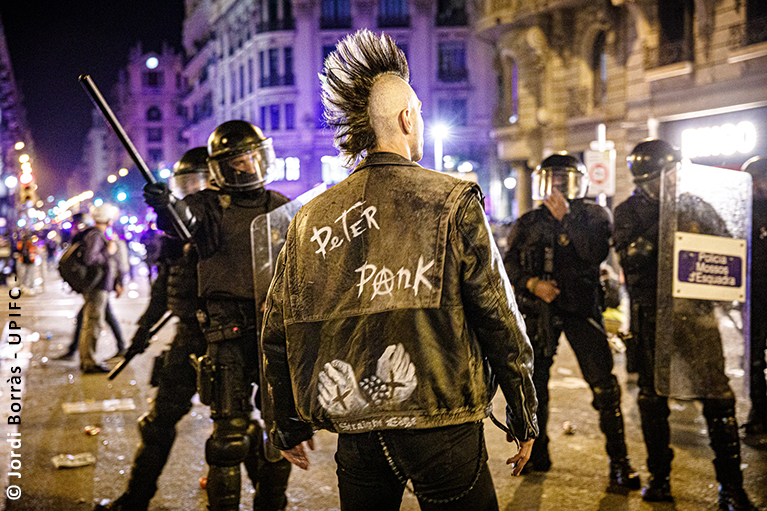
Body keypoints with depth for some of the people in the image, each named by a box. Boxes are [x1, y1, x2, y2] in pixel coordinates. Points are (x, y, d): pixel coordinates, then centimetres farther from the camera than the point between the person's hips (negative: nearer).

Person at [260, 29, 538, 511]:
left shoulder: (309, 220, 5)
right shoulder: (451, 202, -6)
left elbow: (277, 334, 9)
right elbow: (500, 319, -6)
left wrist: (289, 426, 21)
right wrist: (525, 418, 4)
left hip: (356, 429, 4)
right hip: (440, 424, -4)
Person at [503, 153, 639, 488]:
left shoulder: (593, 216, 3)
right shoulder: (529, 223, 10)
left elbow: (596, 253, -14)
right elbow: (509, 263, 7)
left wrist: (566, 218, -16)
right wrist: (533, 283, -11)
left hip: (582, 308, -3)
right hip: (539, 309, 3)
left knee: (604, 385, -9)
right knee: (533, 383, 7)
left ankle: (619, 461, 0)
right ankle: (537, 452, 24)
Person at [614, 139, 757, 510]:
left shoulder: (694, 202, 8)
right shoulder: (629, 211, 4)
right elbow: (629, 256, -11)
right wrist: (661, 226, -21)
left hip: (696, 309, 1)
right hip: (651, 313, 0)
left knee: (718, 393, -5)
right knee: (652, 397, 7)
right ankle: (659, 479, 21)